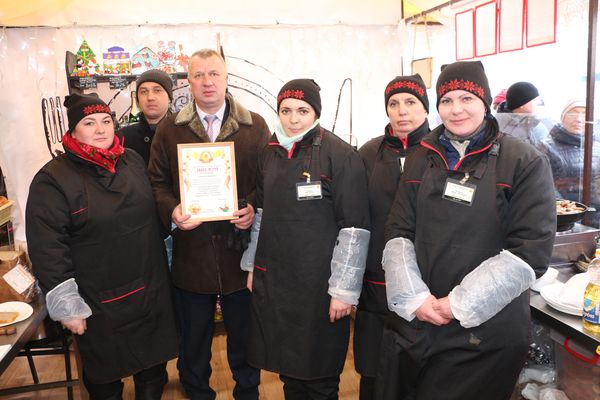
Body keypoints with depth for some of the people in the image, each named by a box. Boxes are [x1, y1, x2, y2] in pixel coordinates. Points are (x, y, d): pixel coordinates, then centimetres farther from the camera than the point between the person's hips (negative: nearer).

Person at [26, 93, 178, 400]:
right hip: (99, 305, -4)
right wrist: (66, 305, -14)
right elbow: (46, 248, -14)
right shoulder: (52, 179, -12)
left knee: (154, 364, 19)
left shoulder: (133, 161, 4)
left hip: (151, 290, 5)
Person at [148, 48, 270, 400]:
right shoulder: (169, 130, 4)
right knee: (194, 338, 17)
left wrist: (254, 208, -16)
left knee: (245, 335, 16)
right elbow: (157, 182, 5)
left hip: (241, 250, 0)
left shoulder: (255, 126, 2)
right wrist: (172, 210, -14)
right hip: (191, 252, 1)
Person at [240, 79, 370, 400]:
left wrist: (344, 289, -13)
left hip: (318, 284, -5)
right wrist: (252, 267, 14)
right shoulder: (270, 154, 8)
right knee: (287, 367, 18)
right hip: (271, 281, 5)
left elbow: (354, 228, -13)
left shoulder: (340, 155, -11)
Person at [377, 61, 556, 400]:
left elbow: (531, 250, -11)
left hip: (485, 334, -3)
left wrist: (461, 304, -14)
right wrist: (413, 298, -10)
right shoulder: (423, 158, 8)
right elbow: (398, 233, 3)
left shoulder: (525, 162, -4)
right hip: (412, 323, 4)